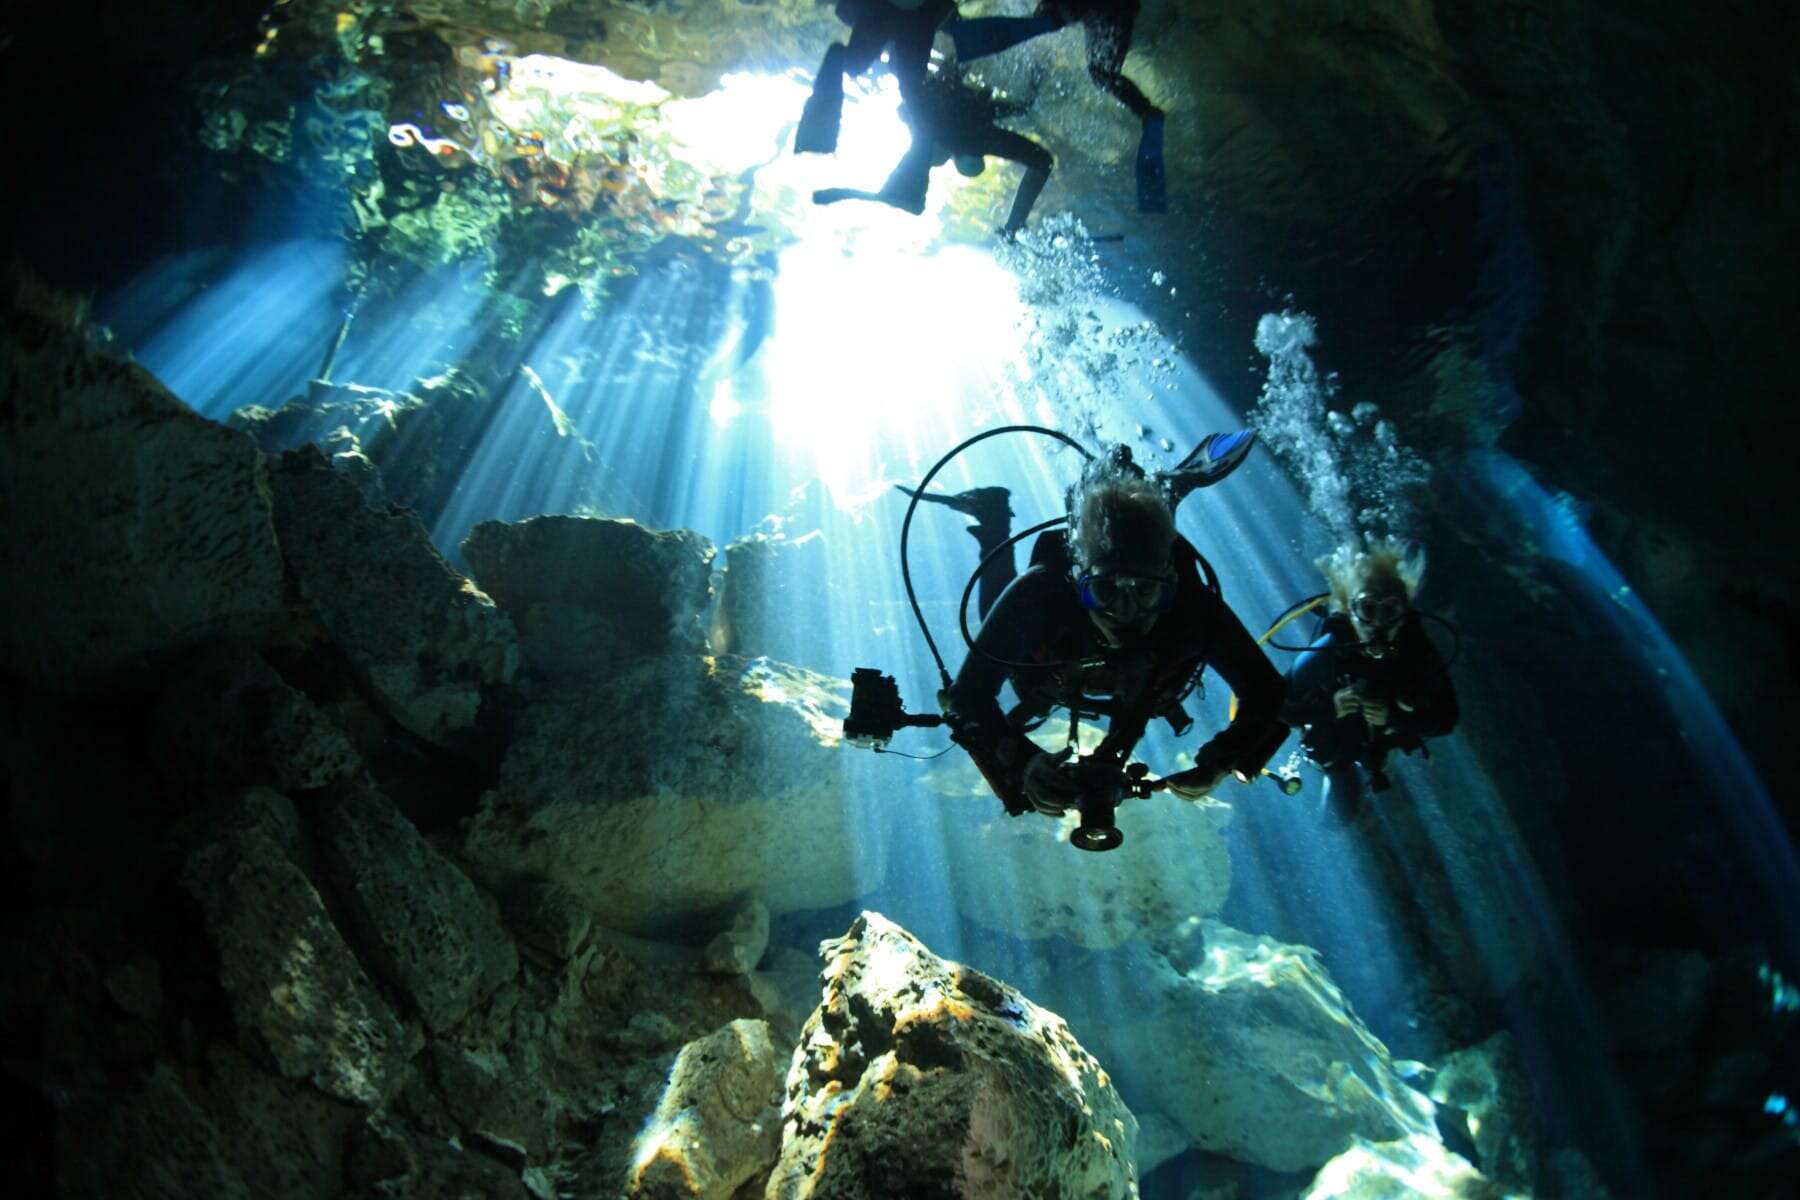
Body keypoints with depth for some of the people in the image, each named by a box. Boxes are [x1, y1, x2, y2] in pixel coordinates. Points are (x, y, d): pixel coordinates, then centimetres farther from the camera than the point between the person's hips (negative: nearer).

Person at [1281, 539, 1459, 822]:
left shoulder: (1421, 653, -35)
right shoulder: (1324, 655, -41)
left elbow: (1445, 719, -26)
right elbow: (1278, 706, -32)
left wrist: (1395, 717, -43)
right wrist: (1328, 708, -48)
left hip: (1386, 735, 3)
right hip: (1337, 743, -2)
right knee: (1345, 812, 22)